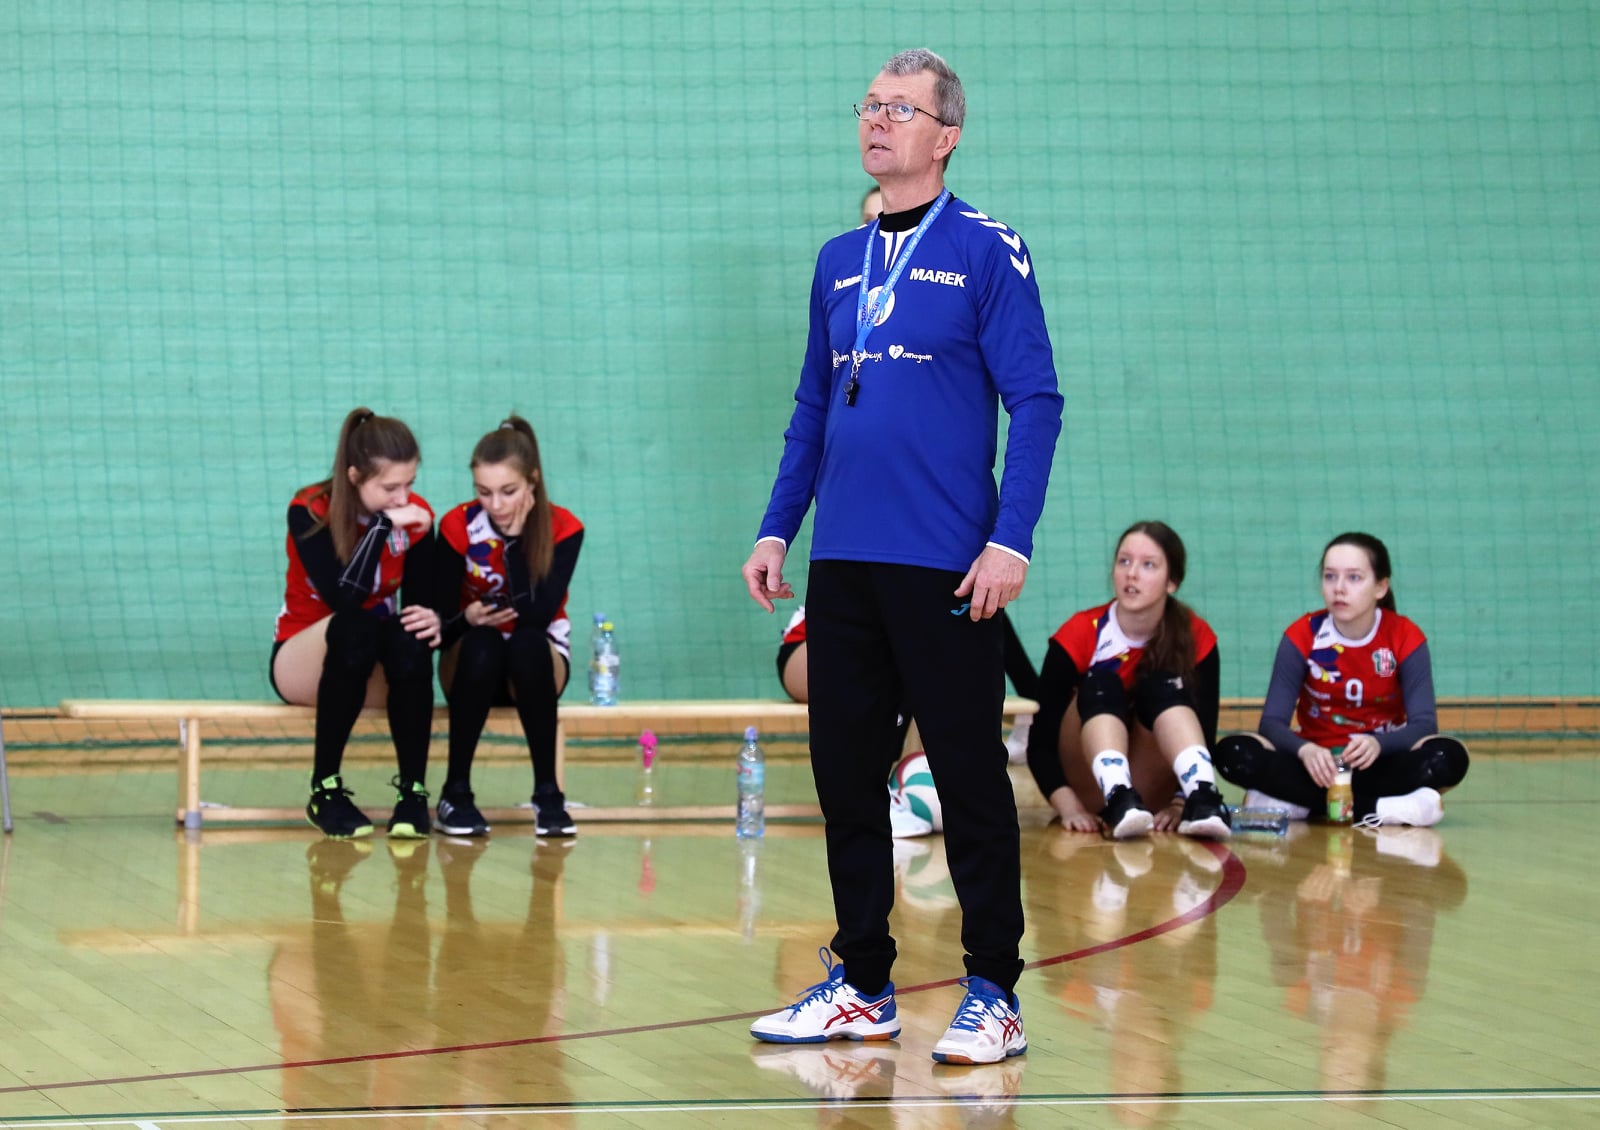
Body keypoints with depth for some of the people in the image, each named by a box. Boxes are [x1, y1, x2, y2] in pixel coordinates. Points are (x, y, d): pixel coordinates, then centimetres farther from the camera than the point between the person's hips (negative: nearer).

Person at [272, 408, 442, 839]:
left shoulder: (416, 516, -7)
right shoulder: (310, 511, -18)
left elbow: (419, 603, -5)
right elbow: (343, 599, -31)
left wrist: (430, 621, -29)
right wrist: (382, 526, -34)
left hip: (376, 671, 3)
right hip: (303, 662, -3)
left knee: (410, 637, -33)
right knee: (355, 626, -37)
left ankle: (412, 791, -26)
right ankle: (325, 790, -27)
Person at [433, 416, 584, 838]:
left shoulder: (563, 529, -14)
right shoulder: (458, 527, -13)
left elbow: (538, 614, -26)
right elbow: (444, 622, -14)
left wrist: (515, 538, -26)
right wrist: (467, 620, -37)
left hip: (536, 662, 0)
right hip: (473, 662, 0)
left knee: (528, 643, -36)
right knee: (482, 643, -35)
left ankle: (547, 793, -30)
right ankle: (455, 793, -26)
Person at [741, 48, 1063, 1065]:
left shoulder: (986, 251, -4)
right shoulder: (839, 261, 14)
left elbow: (1034, 402, -7)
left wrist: (1011, 539, -15)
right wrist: (777, 528, 13)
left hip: (947, 569, -6)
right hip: (842, 564, 6)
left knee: (971, 779, -3)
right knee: (845, 777, 8)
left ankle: (994, 995, 3)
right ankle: (863, 987, 17)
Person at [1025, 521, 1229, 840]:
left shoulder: (1197, 638, -11)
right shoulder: (1078, 637, -16)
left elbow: (1205, 731, -16)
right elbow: (1041, 740, -21)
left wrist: (1187, 800, -35)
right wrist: (1067, 806, -38)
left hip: (1147, 781, 1)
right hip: (1088, 783, -1)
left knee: (1163, 684, -23)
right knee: (1101, 685, -27)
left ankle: (1202, 800, -47)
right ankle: (1117, 800, -53)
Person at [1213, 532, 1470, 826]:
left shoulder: (1405, 638, -5)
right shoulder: (1302, 636, -5)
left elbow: (1423, 722, -14)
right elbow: (1272, 722, -12)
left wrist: (1378, 744, -37)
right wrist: (1305, 750, -35)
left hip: (1380, 766, -1)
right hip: (1318, 765, 1)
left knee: (1449, 756, -33)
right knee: (1233, 752, -29)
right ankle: (1377, 808, -32)